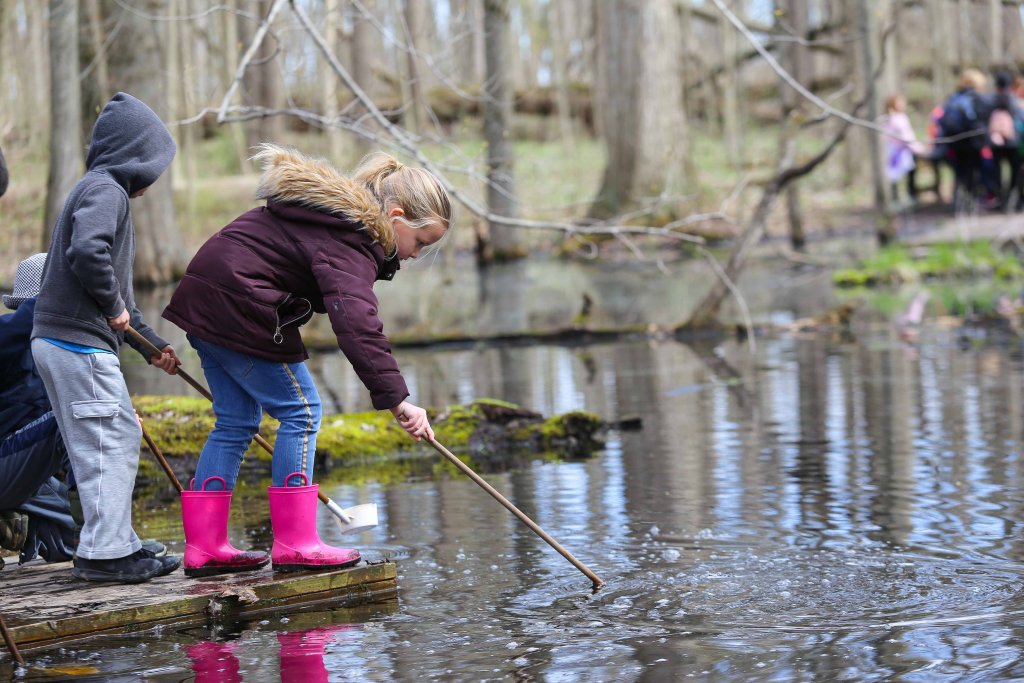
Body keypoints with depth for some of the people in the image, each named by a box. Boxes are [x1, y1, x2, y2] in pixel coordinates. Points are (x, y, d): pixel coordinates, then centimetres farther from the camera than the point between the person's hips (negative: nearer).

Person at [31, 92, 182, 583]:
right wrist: (114, 307, -15)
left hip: (59, 341, 10)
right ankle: (104, 553, -7)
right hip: (79, 342, -10)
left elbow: (115, 286, 28)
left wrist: (151, 345, 29)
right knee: (109, 442, -8)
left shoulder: (103, 189, 22)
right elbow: (86, 252, -29)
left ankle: (120, 546, 17)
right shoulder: (105, 189, -10)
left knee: (120, 439, 13)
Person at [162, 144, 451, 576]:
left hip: (205, 301, 11)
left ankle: (203, 547, 13)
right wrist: (396, 399, -40)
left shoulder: (342, 212, 12)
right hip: (240, 311, -11)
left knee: (236, 421, 12)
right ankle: (295, 544, -4)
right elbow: (357, 324, -35)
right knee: (301, 412, -5)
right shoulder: (345, 245, -21)